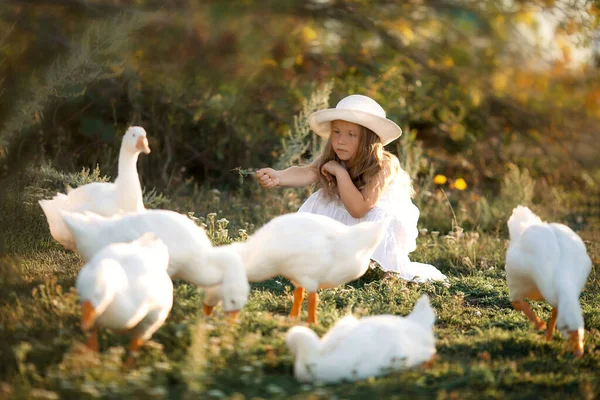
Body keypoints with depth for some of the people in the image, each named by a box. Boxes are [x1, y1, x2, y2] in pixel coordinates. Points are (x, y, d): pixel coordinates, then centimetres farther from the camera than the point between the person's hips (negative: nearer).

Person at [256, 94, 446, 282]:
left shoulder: (384, 166, -32)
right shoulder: (330, 159, -18)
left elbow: (357, 209, -39)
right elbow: (307, 172, -39)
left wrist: (340, 172, -40)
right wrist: (278, 177, -59)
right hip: (350, 224, 5)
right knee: (318, 204, -14)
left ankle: (392, 269, -10)